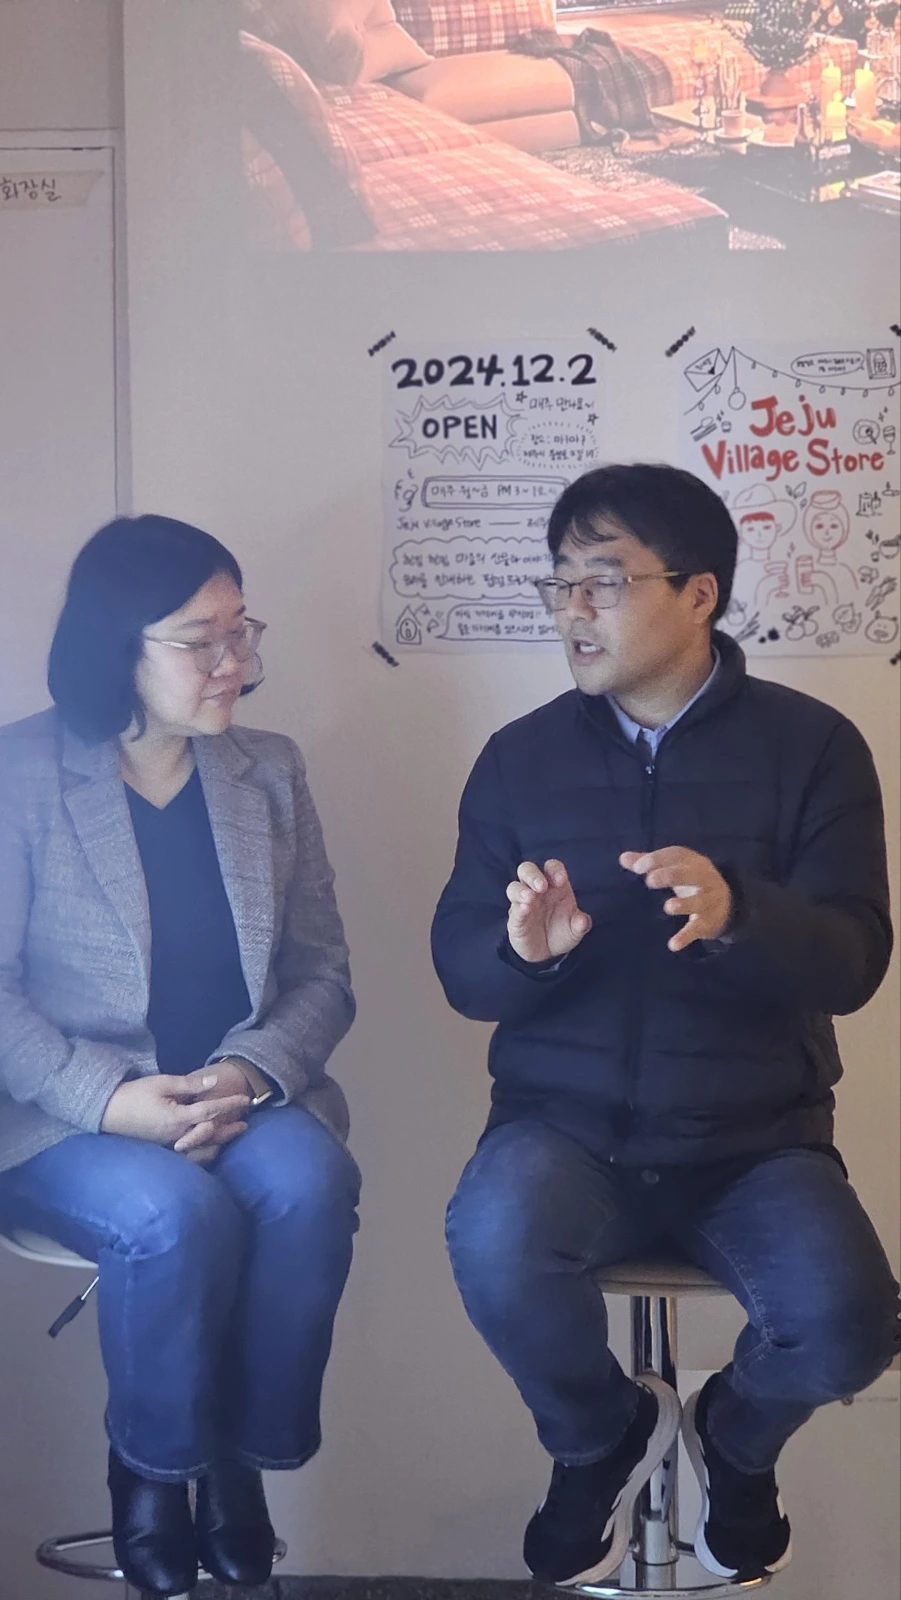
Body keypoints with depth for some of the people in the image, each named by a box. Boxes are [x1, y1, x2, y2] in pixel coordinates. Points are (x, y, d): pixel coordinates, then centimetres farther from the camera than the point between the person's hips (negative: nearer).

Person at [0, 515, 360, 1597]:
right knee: (178, 1212, -32)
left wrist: (252, 1072, -15)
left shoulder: (269, 772, 8)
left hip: (242, 1096, 3)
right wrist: (113, 1099, -22)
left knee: (311, 1182, -29)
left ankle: (242, 1463, -7)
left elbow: (323, 969, 5)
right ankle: (153, 1470, -4)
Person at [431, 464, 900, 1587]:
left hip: (754, 1140, 0)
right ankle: (600, 1437, 5)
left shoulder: (810, 745, -1)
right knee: (495, 1239, -31)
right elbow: (460, 969, 3)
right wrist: (522, 950, -22)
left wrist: (734, 916, -32)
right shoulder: (521, 756, 5)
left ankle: (734, 1438, 14)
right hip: (567, 1125, 1)